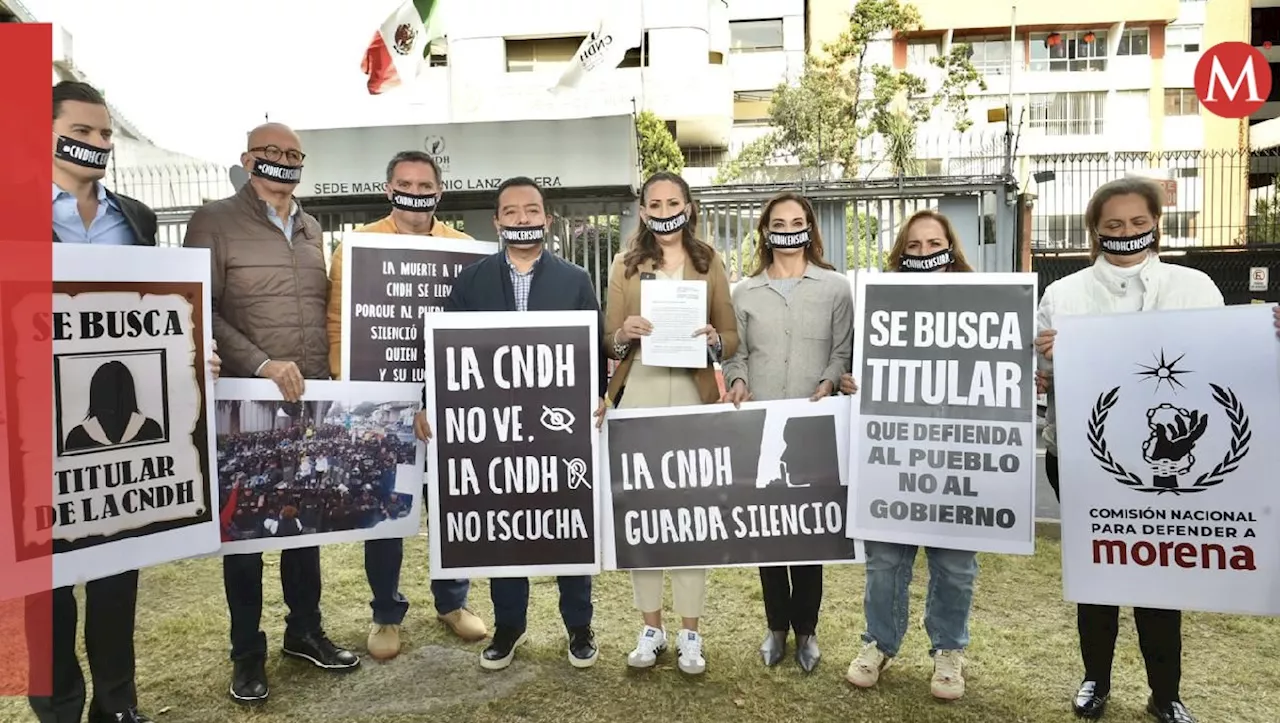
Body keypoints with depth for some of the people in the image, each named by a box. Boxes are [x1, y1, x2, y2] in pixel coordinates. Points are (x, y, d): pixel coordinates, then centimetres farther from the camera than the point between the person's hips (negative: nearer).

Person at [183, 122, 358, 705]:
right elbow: (200, 310, -11)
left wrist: (333, 379, 10)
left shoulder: (311, 229, 14)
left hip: (313, 400, 5)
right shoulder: (214, 222, -4)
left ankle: (304, 629, 29)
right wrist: (262, 363, -20)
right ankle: (247, 652, 19)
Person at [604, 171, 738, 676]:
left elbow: (732, 339, 7)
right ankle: (651, 628, 16)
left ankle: (689, 633, 13)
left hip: (692, 398, -1)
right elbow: (609, 342, 7)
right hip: (637, 397, 1)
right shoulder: (625, 265, 9)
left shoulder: (710, 264, 9)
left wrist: (713, 340, -14)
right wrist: (624, 334, -14)